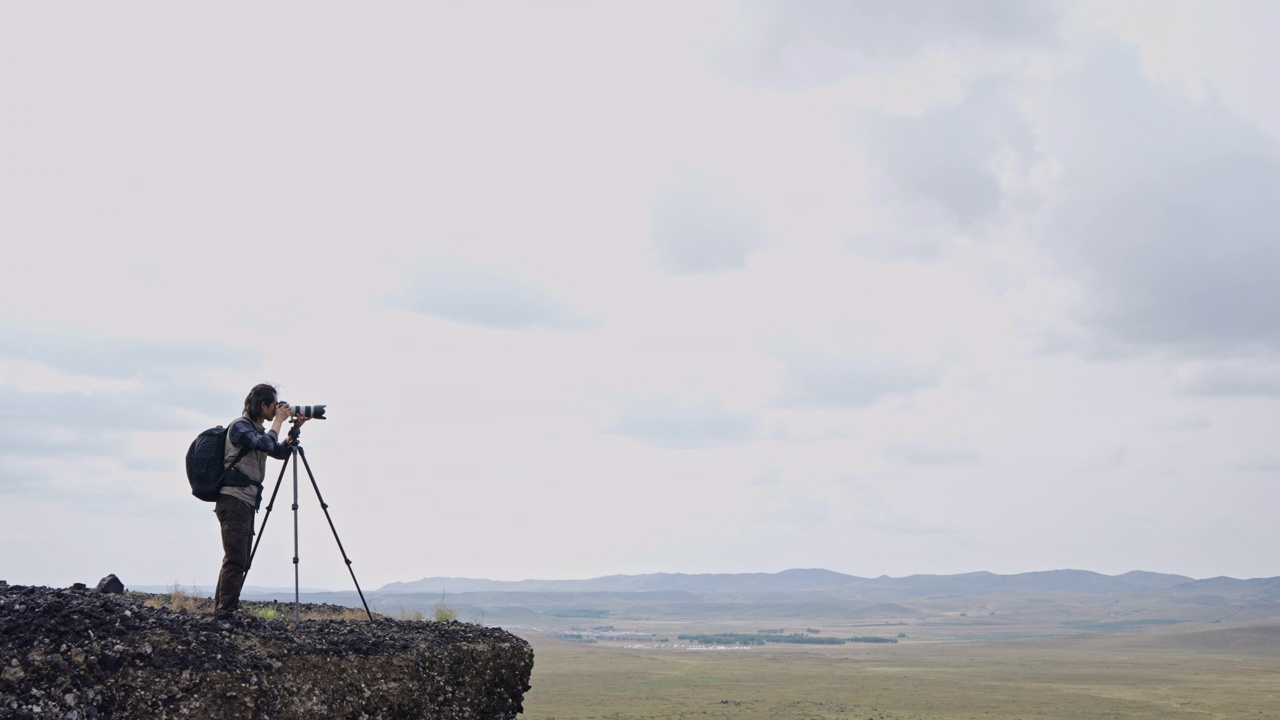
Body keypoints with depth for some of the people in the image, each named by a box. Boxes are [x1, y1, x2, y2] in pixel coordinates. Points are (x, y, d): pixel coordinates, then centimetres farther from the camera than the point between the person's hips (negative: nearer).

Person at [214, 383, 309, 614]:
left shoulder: (257, 429, 21)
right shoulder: (240, 425, -7)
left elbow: (279, 452, 25)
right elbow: (267, 444, -21)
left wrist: (295, 429, 13)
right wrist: (279, 421, -8)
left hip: (246, 501, 10)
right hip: (234, 499, -10)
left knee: (239, 560, 8)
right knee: (236, 559, -14)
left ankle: (221, 610, 10)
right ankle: (227, 610, -16)